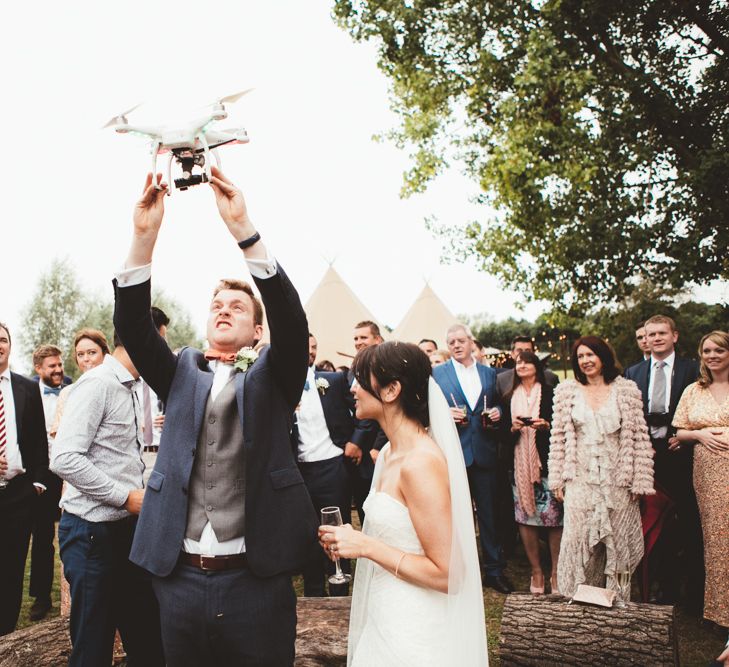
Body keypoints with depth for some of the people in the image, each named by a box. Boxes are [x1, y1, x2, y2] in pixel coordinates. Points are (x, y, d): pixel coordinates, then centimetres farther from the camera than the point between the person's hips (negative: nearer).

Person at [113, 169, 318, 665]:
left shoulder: (272, 376, 4)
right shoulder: (181, 374, 11)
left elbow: (292, 318, -13)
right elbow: (133, 325, -3)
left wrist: (243, 227, -22)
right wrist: (145, 235, -15)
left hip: (255, 579, -2)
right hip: (179, 576, 3)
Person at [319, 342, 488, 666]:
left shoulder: (421, 462, -24)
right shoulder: (390, 453, 4)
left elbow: (447, 575, -23)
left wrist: (365, 545, -22)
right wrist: (350, 540, 1)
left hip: (413, 638, -8)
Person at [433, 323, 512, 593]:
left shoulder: (489, 373, 11)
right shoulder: (436, 373, 2)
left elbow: (495, 407, 18)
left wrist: (497, 413, -4)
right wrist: (445, 414, -16)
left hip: (484, 453, 2)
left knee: (489, 513, 8)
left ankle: (494, 570, 21)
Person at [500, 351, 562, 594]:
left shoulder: (550, 394, 4)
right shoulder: (509, 398, 13)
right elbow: (503, 432, 13)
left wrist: (546, 425, -14)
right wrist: (513, 428, -7)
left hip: (547, 461, -2)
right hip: (520, 463, 3)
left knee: (553, 515, -6)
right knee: (525, 517, 1)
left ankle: (556, 572, 5)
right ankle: (536, 571, 13)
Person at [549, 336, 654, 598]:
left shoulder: (627, 390, 1)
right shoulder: (566, 391, 4)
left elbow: (639, 437, 0)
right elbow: (558, 437, 5)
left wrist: (639, 481, -5)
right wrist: (557, 480, 2)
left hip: (617, 479, 0)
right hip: (580, 479, 1)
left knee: (616, 541, 6)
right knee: (578, 538, 2)